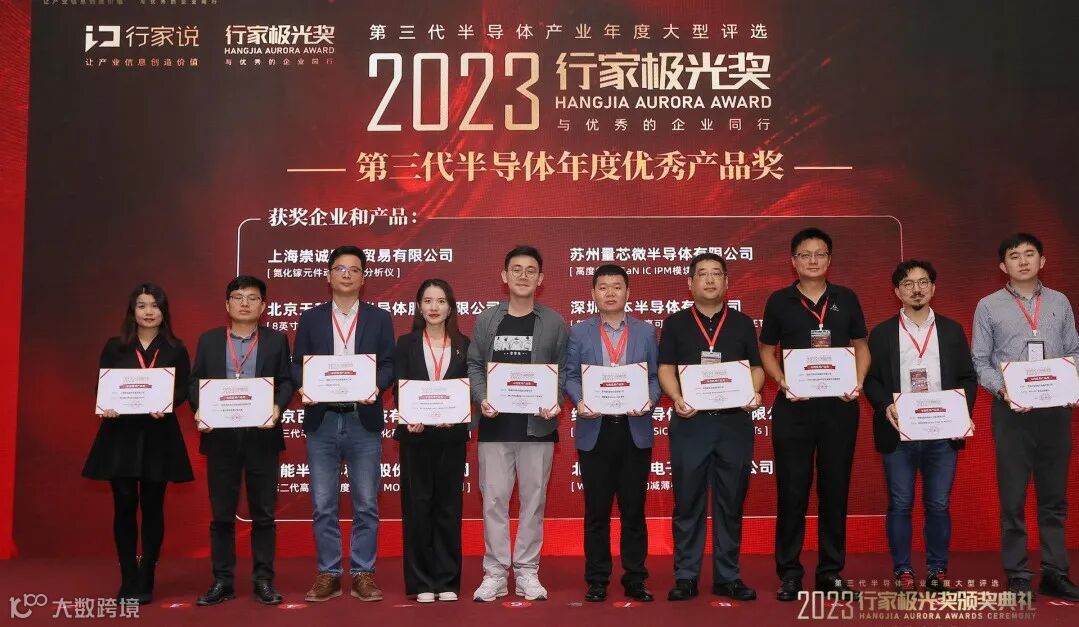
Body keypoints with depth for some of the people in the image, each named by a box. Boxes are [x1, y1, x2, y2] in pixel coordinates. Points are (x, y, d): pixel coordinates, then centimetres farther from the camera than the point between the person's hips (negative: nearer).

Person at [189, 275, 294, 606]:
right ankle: (222, 581, 16)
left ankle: (263, 580, 13)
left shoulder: (276, 340, 7)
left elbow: (286, 381, 3)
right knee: (222, 513, 7)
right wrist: (198, 409, -11)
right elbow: (195, 381, 7)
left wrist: (278, 407, -16)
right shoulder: (209, 340, 10)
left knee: (263, 513, 5)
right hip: (220, 435, 1)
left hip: (262, 435, -1)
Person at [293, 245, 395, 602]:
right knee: (323, 505, 4)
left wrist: (376, 385, -17)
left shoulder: (379, 318, 7)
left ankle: (362, 574, 13)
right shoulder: (310, 319, 9)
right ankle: (328, 574, 15)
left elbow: (389, 364, 3)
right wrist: (303, 386, -14)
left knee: (366, 504, 3)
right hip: (322, 421, 1)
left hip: (364, 420, -1)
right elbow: (297, 365, 7)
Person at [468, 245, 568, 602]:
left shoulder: (554, 323, 5)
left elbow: (564, 370, 3)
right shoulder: (486, 320, 8)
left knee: (533, 499, 5)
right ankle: (495, 573, 11)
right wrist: (481, 399, -10)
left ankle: (527, 572, 15)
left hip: (537, 424, 0)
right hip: (495, 424, 1)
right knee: (493, 499, 2)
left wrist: (555, 402, -14)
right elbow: (474, 365, 6)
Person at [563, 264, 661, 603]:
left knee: (633, 508, 6)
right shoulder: (579, 332, 6)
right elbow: (570, 375, 2)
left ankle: (635, 579, 16)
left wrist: (649, 400, -14)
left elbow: (655, 376, 5)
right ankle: (597, 580, 14)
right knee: (597, 509, 6)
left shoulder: (646, 331, 8)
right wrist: (579, 401, -16)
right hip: (594, 429, 0)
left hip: (635, 429, 1)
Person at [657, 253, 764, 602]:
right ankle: (685, 577, 9)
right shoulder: (676, 323, 8)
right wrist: (677, 398, -16)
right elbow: (665, 368, 3)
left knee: (730, 502, 5)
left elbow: (756, 367, 11)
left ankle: (727, 577, 14)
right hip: (690, 421, -1)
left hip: (734, 420, 1)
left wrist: (754, 393, -10)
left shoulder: (742, 323, 12)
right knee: (688, 503, 2)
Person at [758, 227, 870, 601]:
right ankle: (789, 574, 11)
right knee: (792, 490, 2)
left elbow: (861, 346, 13)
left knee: (835, 489, 7)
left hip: (839, 405, 2)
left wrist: (859, 381, -4)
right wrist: (782, 382, -9)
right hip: (793, 406, -1)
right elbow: (766, 351, 8)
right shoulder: (780, 301, 4)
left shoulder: (846, 299, 8)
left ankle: (831, 573, 17)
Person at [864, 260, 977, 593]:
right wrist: (885, 406, -15)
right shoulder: (882, 333, 6)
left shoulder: (952, 330, 9)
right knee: (900, 506, 3)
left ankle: (937, 572, 16)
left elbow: (968, 377, 8)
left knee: (938, 506, 5)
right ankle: (903, 572, 12)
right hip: (898, 433, -1)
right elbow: (871, 379, 3)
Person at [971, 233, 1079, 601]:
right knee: (1013, 497, 2)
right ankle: (1018, 577, 9)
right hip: (1011, 411, -2)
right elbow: (979, 362, 1)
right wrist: (1002, 390, -14)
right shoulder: (989, 307, 2)